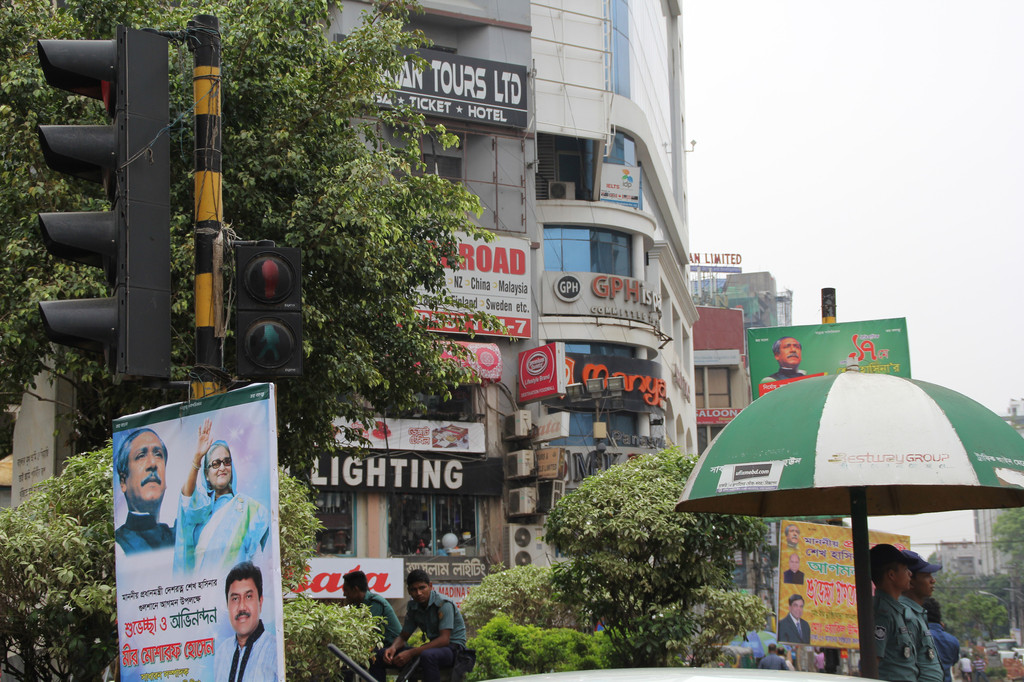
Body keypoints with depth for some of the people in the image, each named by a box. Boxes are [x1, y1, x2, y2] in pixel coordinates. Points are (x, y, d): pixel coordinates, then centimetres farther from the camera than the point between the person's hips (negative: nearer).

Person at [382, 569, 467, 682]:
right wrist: (393, 647, -15)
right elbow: (403, 636, 11)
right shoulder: (413, 606, 4)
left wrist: (411, 653, -30)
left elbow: (444, 639, -25)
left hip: (453, 648, -7)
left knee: (427, 655, -41)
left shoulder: (444, 604, -17)